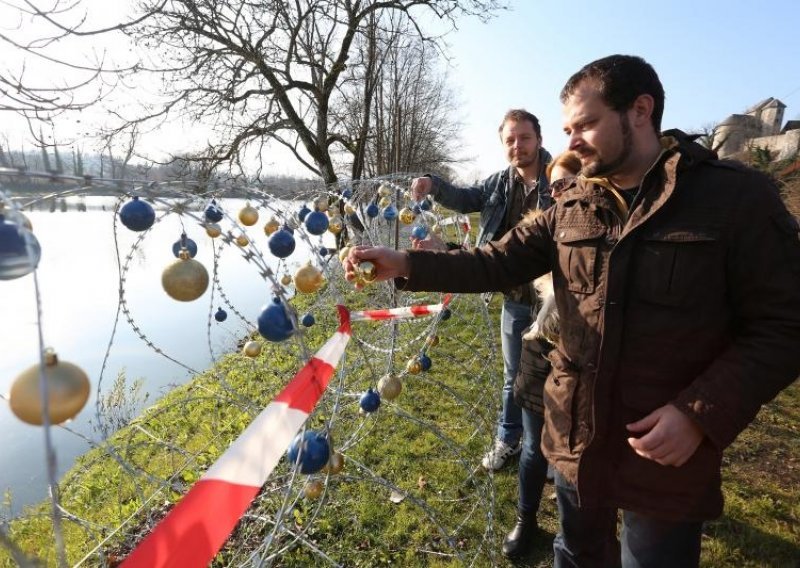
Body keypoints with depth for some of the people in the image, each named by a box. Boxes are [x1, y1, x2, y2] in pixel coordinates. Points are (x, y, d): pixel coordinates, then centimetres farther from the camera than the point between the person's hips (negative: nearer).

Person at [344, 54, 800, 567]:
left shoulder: (738, 197, -12)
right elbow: (499, 263, -1)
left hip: (666, 452, -4)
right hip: (575, 434, 4)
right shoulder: (570, 208, 1)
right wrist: (407, 264, -12)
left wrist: (701, 414, -22)